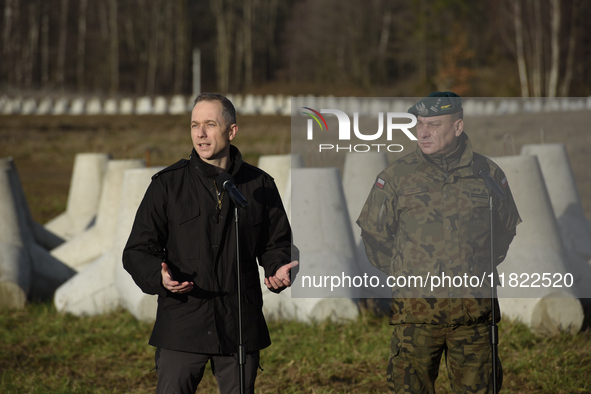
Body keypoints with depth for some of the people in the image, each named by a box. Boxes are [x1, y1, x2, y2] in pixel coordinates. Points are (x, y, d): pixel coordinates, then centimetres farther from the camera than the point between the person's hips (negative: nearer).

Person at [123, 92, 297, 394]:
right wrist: (159, 276, -21)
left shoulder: (259, 185, 7)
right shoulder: (167, 185, 2)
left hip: (241, 327, 2)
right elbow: (138, 251, 1)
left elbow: (276, 243, 18)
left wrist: (279, 270, -6)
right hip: (181, 326, -2)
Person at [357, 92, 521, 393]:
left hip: (474, 311, 1)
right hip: (415, 309, -1)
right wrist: (405, 276, 8)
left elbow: (509, 230, 20)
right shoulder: (395, 177, 2)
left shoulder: (488, 174, 6)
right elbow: (373, 235, 11)